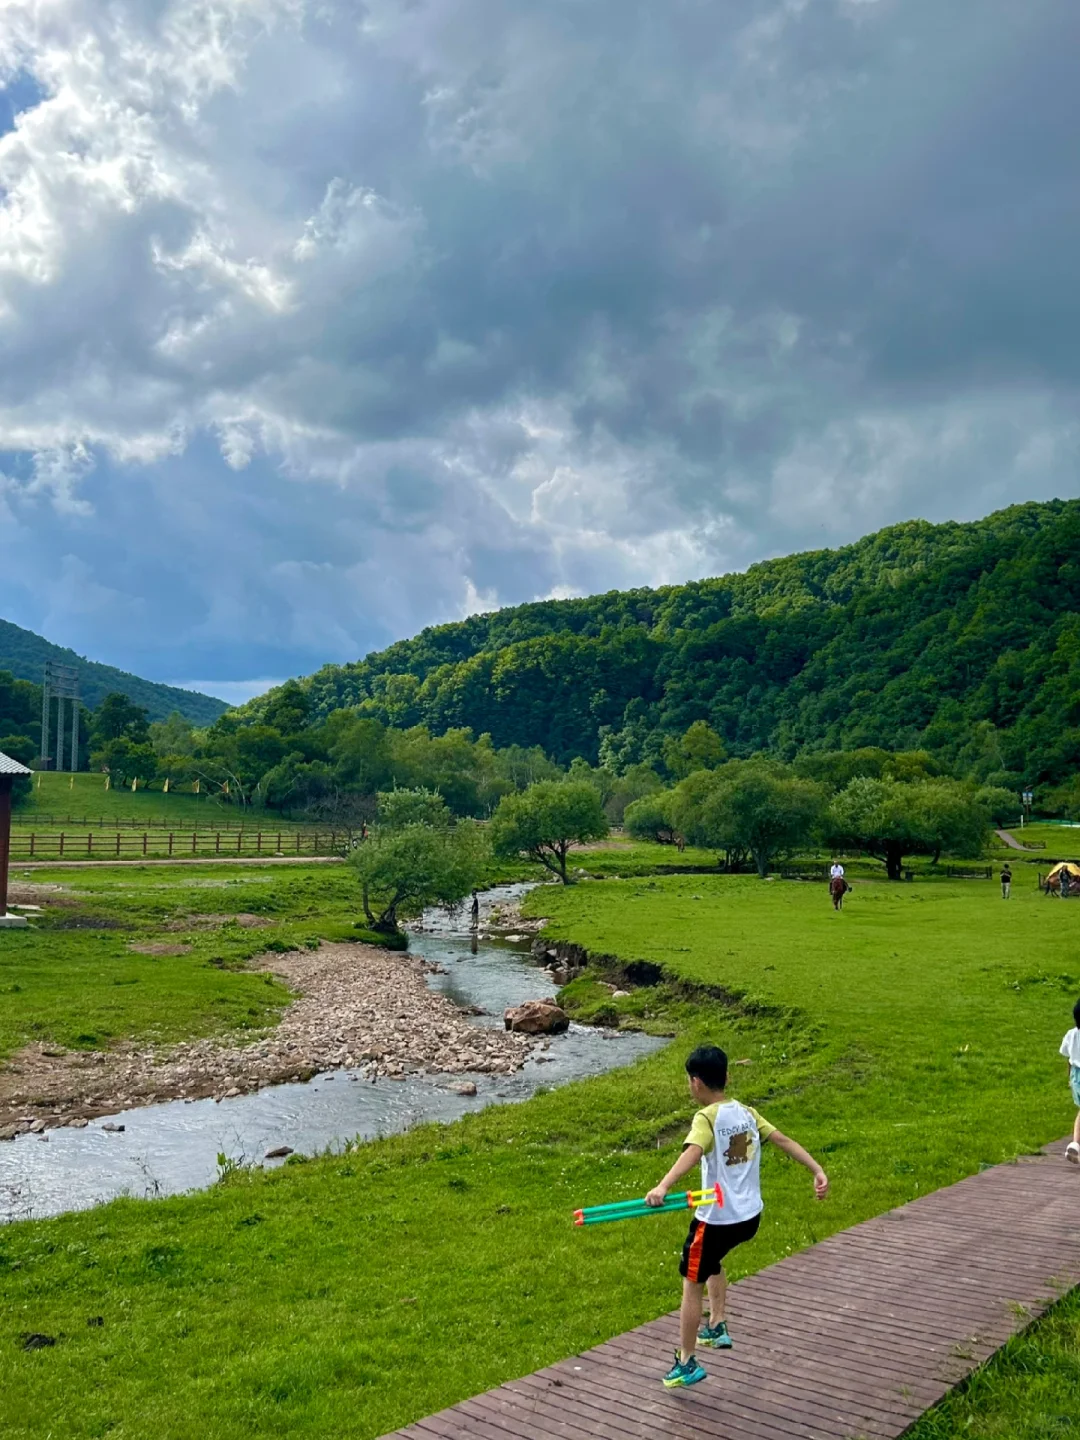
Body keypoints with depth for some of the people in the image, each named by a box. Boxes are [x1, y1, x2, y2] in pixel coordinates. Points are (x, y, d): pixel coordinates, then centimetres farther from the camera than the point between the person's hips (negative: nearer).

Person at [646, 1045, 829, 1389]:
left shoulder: (707, 1118, -17)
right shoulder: (747, 1113, 5)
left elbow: (692, 1154, -35)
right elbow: (785, 1141, 5)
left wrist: (662, 1186, -48)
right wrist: (818, 1171, 7)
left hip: (717, 1219, -7)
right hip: (750, 1217, 7)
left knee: (692, 1285, 9)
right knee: (712, 1262, 33)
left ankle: (686, 1363, 16)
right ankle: (717, 1326, 32)